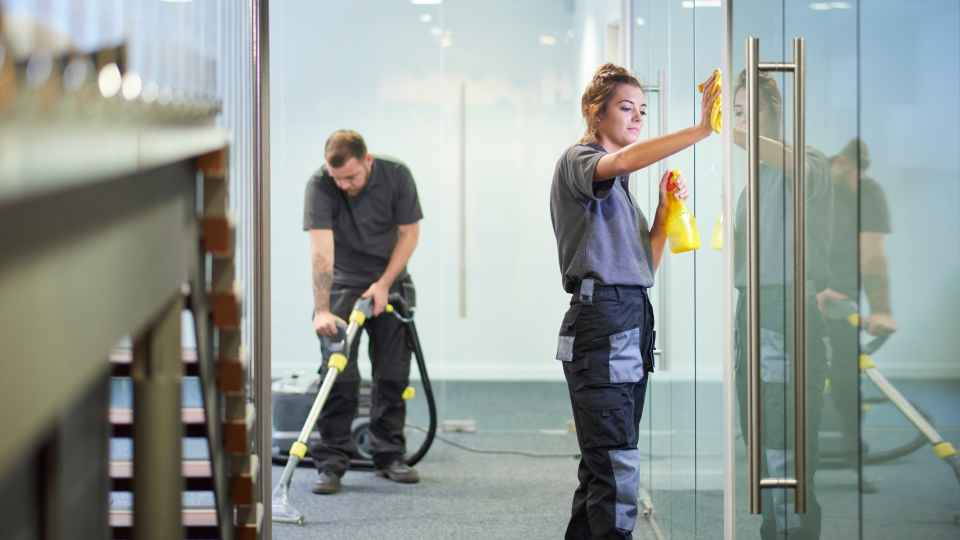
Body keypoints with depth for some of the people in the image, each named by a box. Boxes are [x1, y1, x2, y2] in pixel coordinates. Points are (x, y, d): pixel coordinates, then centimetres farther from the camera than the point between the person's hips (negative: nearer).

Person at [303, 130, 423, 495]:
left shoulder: (396, 176, -17)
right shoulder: (319, 185, -24)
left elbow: (409, 233, -8)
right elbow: (321, 251, -32)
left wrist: (384, 284, -15)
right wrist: (322, 310, -39)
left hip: (390, 282, 3)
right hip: (343, 284, -2)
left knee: (393, 373, 4)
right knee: (339, 375, -10)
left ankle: (389, 457, 14)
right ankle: (331, 464, -7)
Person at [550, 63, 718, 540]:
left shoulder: (620, 186, 24)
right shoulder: (577, 162, -3)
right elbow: (623, 161, -27)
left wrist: (665, 210, 7)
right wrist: (702, 129, -33)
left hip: (634, 321, 9)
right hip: (600, 322, -9)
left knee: (602, 464, 9)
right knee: (616, 467, -15)